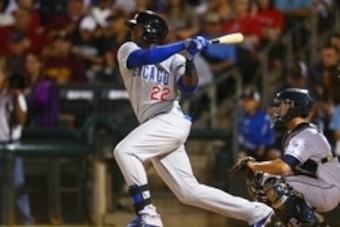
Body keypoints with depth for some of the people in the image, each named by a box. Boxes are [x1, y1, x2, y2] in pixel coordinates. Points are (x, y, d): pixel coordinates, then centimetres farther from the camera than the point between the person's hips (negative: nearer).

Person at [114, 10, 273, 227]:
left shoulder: (174, 60, 2)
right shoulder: (128, 50, 12)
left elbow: (189, 87, -13)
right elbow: (146, 57, -10)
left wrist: (190, 58, -26)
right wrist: (183, 45, -17)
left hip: (171, 120, -6)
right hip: (156, 127, 6)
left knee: (125, 151, -27)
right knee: (189, 192, 3)